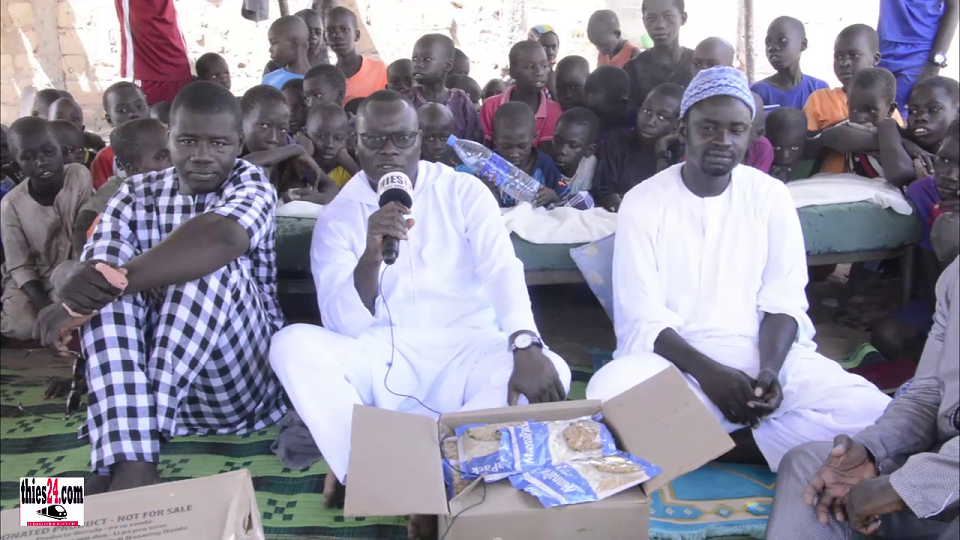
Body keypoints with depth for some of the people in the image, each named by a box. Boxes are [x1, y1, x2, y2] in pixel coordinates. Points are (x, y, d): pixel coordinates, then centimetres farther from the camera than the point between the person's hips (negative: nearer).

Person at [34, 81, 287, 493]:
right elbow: (96, 267, -11)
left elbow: (221, 238, -31)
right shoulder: (136, 194, 6)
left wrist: (116, 280, -37)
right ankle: (131, 463, -34)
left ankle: (132, 439, -27)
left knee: (211, 268, -27)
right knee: (108, 287, -21)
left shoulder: (250, 182, -6)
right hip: (145, 375, 4)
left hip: (239, 383, -3)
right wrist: (82, 283, -35)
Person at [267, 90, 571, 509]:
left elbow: (503, 271, -11)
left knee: (553, 372, -28)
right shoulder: (337, 218, 2)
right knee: (292, 345, -24)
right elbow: (344, 327, -7)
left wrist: (526, 347, -30)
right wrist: (370, 258, -26)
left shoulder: (464, 192, 2)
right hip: (382, 361, 0)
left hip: (466, 353, 1)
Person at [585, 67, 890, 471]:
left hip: (762, 351, 3)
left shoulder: (771, 196, 4)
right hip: (674, 356, -2)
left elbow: (784, 301, 1)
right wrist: (706, 371, -24)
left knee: (870, 409, -23)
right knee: (608, 395, -35)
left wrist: (770, 368, -20)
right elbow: (641, 318, -8)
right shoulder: (643, 202, -3)